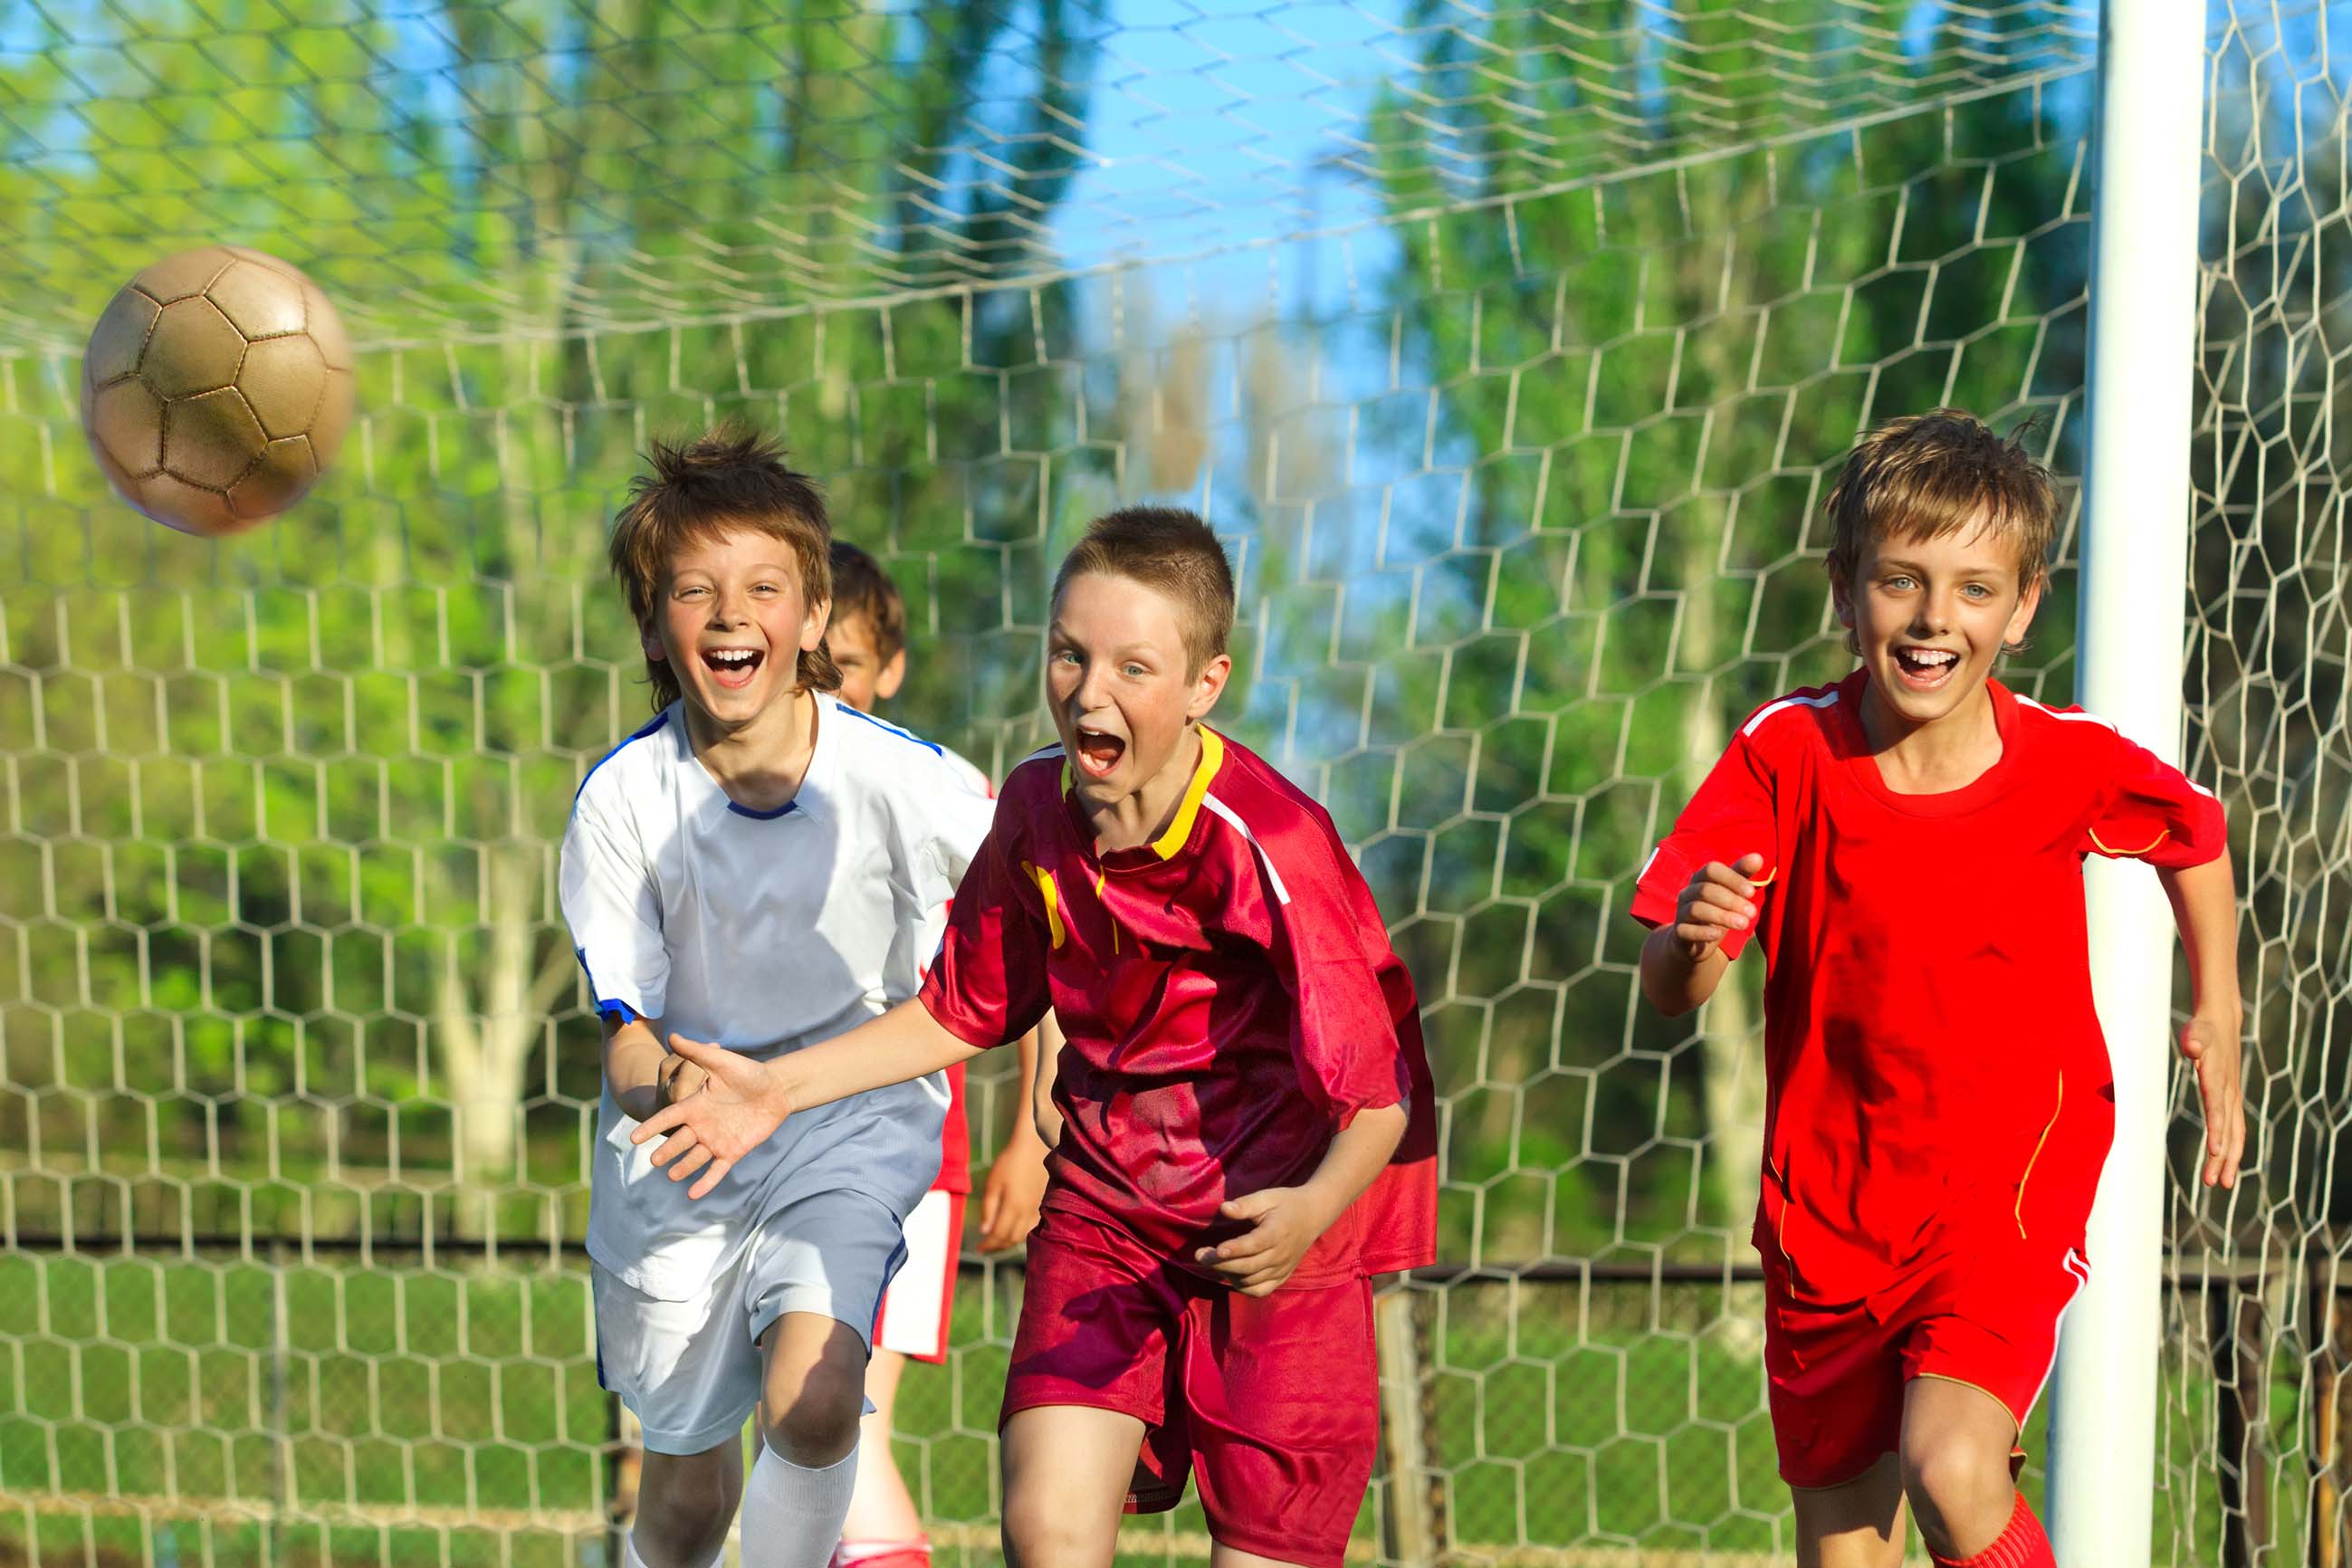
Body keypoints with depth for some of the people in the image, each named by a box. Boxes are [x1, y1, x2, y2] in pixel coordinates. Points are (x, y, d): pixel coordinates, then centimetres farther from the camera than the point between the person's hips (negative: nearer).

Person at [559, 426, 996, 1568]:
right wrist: (665, 1088, -38)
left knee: (810, 1404, -28)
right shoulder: (622, 800, -16)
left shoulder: (891, 774, -18)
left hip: (850, 1122, -1)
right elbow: (625, 1040, -15)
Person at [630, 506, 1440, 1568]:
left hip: (1278, 1213, -4)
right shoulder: (1037, 809, -6)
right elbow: (967, 1010, 13)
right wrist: (784, 1086, 7)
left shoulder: (1267, 847, -24)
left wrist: (1313, 1211, -46)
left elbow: (1378, 1093, -26)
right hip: (1106, 1193, 4)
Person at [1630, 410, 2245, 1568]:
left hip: (2008, 1181, -2)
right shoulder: (1785, 755, -11)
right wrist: (1691, 936, -34)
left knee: (1951, 1470, -26)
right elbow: (1669, 996, -12)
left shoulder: (2072, 763, -10)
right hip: (1827, 1201, 2)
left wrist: (2218, 1014, 7)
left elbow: (2194, 837, 14)